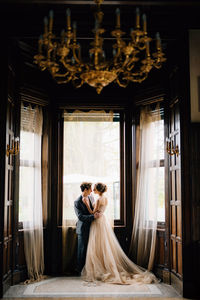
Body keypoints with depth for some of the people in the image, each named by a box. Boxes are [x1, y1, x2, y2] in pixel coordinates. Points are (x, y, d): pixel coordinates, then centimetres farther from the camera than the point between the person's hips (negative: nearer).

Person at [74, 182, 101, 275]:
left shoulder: (91, 198, 6)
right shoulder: (77, 202, -13)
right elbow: (80, 216, -20)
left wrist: (96, 213, -1)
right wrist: (93, 216, -27)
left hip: (92, 228, 6)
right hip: (83, 229, -6)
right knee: (82, 249, 3)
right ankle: (79, 270, 16)